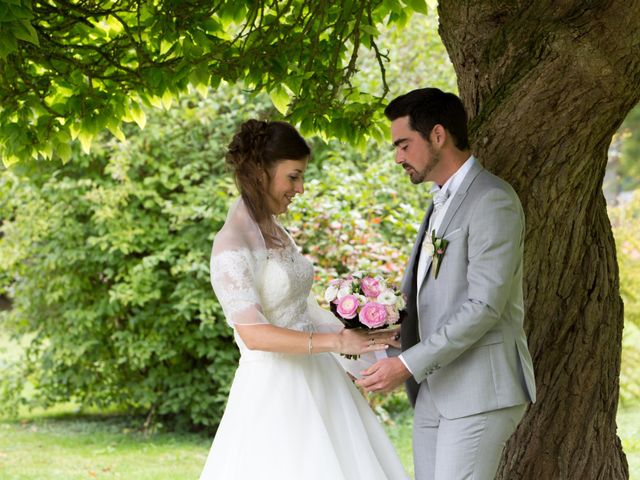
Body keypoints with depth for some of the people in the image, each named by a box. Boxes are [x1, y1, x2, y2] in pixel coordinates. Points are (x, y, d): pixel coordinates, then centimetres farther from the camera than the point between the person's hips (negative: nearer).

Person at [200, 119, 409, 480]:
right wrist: (336, 342, -25)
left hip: (316, 380, 8)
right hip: (275, 391, -8)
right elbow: (254, 334, -23)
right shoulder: (232, 246, -16)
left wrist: (360, 335, 2)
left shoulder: (277, 234, 10)